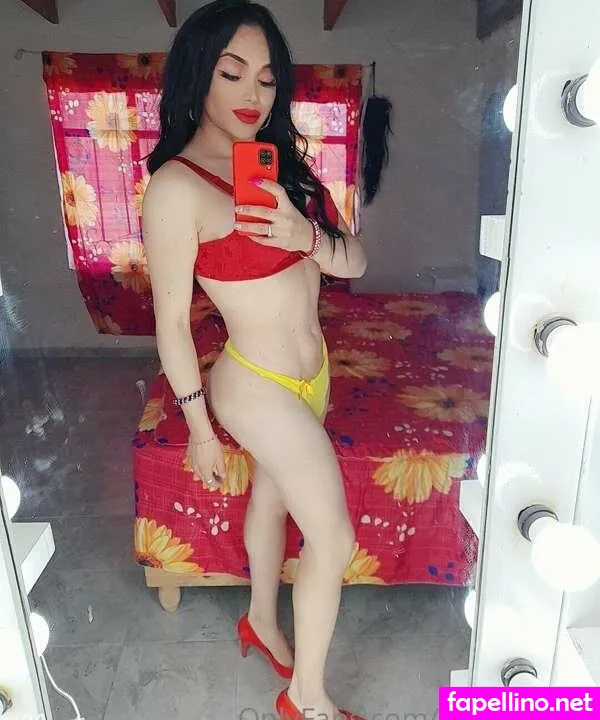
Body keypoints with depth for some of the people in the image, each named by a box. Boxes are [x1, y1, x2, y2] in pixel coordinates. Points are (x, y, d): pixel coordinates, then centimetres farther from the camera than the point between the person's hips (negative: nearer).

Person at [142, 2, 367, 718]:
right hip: (258, 388, -7)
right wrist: (200, 428, -8)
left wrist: (309, 236, -22)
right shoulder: (176, 185, -19)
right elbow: (171, 322, -15)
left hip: (311, 371, 7)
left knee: (272, 498, 24)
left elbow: (353, 261, 0)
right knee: (334, 539, 2)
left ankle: (261, 623, 51)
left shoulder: (283, 160, 2)